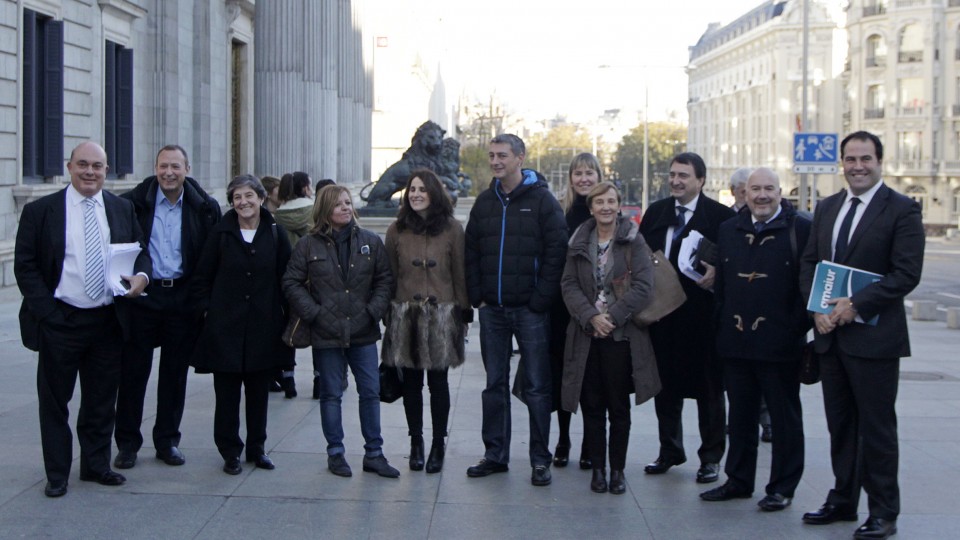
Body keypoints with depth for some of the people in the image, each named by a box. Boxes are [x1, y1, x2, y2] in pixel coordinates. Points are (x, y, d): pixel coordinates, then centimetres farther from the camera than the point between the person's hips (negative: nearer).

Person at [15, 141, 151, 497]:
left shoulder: (122, 209, 8)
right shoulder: (40, 211, -2)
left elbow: (141, 250, 14)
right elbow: (24, 265, -3)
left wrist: (142, 275, -9)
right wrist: (47, 311, -12)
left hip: (107, 321, 3)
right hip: (59, 321, -3)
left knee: (102, 400, 13)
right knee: (54, 401, 7)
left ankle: (96, 465, 28)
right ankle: (57, 474, 19)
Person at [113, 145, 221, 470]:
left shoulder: (204, 208, 0)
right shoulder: (134, 202, -2)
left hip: (183, 298, 1)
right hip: (142, 295, -1)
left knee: (175, 373, 9)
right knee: (133, 371, 4)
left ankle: (167, 441, 22)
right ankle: (127, 443, 16)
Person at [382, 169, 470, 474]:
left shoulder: (452, 229, 0)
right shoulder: (397, 230, 6)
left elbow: (460, 274, 2)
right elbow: (390, 274, 7)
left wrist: (463, 311, -1)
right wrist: (388, 313, 4)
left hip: (440, 314, -2)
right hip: (405, 314, 2)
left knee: (438, 381, 3)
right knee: (411, 381, 7)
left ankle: (438, 445, 13)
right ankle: (416, 443, 18)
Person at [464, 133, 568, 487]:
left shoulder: (542, 200, -4)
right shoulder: (485, 202, 11)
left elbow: (556, 252, -9)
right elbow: (471, 253, 14)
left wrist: (540, 300, -13)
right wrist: (477, 296, 4)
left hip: (530, 310, -5)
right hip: (492, 309, 5)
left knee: (536, 387, 0)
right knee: (495, 385, 10)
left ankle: (540, 459, 8)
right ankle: (495, 454, 19)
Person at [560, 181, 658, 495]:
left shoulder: (633, 240, -2)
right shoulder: (579, 242, 8)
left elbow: (643, 286, -8)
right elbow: (569, 285, 2)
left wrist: (613, 316, -15)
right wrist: (591, 317, -13)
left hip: (622, 335, -2)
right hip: (587, 335, 3)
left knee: (619, 406, 3)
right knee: (591, 404, 5)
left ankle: (617, 470, 14)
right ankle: (597, 468, 15)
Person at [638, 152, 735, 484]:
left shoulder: (720, 216, -6)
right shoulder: (656, 212, 10)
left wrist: (717, 275, -24)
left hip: (702, 313, -5)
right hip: (662, 312, 5)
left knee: (708, 385, 6)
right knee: (666, 383, 14)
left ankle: (711, 456, 18)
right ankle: (669, 450, 29)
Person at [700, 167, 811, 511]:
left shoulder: (801, 229, -6)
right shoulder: (728, 230, 10)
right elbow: (721, 283, 12)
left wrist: (799, 329, -12)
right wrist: (720, 329, 8)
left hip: (780, 344, -5)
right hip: (735, 342, 5)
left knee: (785, 418, 8)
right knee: (740, 416, 15)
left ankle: (782, 488, 17)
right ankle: (738, 480, 27)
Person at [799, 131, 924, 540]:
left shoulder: (901, 210, -7)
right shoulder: (826, 208, 12)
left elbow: (907, 273, -14)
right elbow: (809, 263, 12)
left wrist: (857, 306, -19)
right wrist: (817, 308, -4)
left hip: (874, 336, -6)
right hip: (830, 334, 6)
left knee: (877, 427, 2)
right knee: (840, 425, 14)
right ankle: (842, 501, 26)